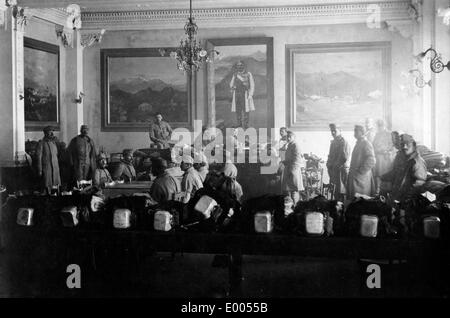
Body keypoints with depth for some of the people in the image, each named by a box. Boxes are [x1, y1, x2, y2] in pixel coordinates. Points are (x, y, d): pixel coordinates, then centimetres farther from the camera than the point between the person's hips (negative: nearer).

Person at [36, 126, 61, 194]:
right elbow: (39, 157, -8)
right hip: (46, 168, -6)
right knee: (47, 186, -2)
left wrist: (57, 167, 13)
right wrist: (40, 170, -11)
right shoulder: (41, 143, -6)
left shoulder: (54, 142, 13)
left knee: (56, 185, 3)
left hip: (55, 168, 6)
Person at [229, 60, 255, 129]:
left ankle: (245, 127, -1)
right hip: (237, 94, 3)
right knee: (238, 111, 2)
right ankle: (239, 127, 10)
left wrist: (250, 95, -12)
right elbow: (231, 85, 13)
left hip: (245, 94, -3)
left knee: (245, 111, -6)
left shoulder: (248, 74, 0)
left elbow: (252, 85, -2)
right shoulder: (235, 75, 8)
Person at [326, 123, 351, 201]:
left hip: (341, 170, -9)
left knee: (339, 193, -8)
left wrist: (335, 165, -12)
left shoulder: (343, 142, -10)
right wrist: (329, 164, 7)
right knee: (336, 193, 11)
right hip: (334, 170, 9)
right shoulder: (333, 142, 17)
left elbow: (345, 157, -16)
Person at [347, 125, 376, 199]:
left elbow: (371, 161, -21)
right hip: (354, 176, 9)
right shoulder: (358, 144, 16)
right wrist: (352, 171, 13)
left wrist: (360, 171, -19)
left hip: (362, 177, -9)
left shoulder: (366, 144, -12)